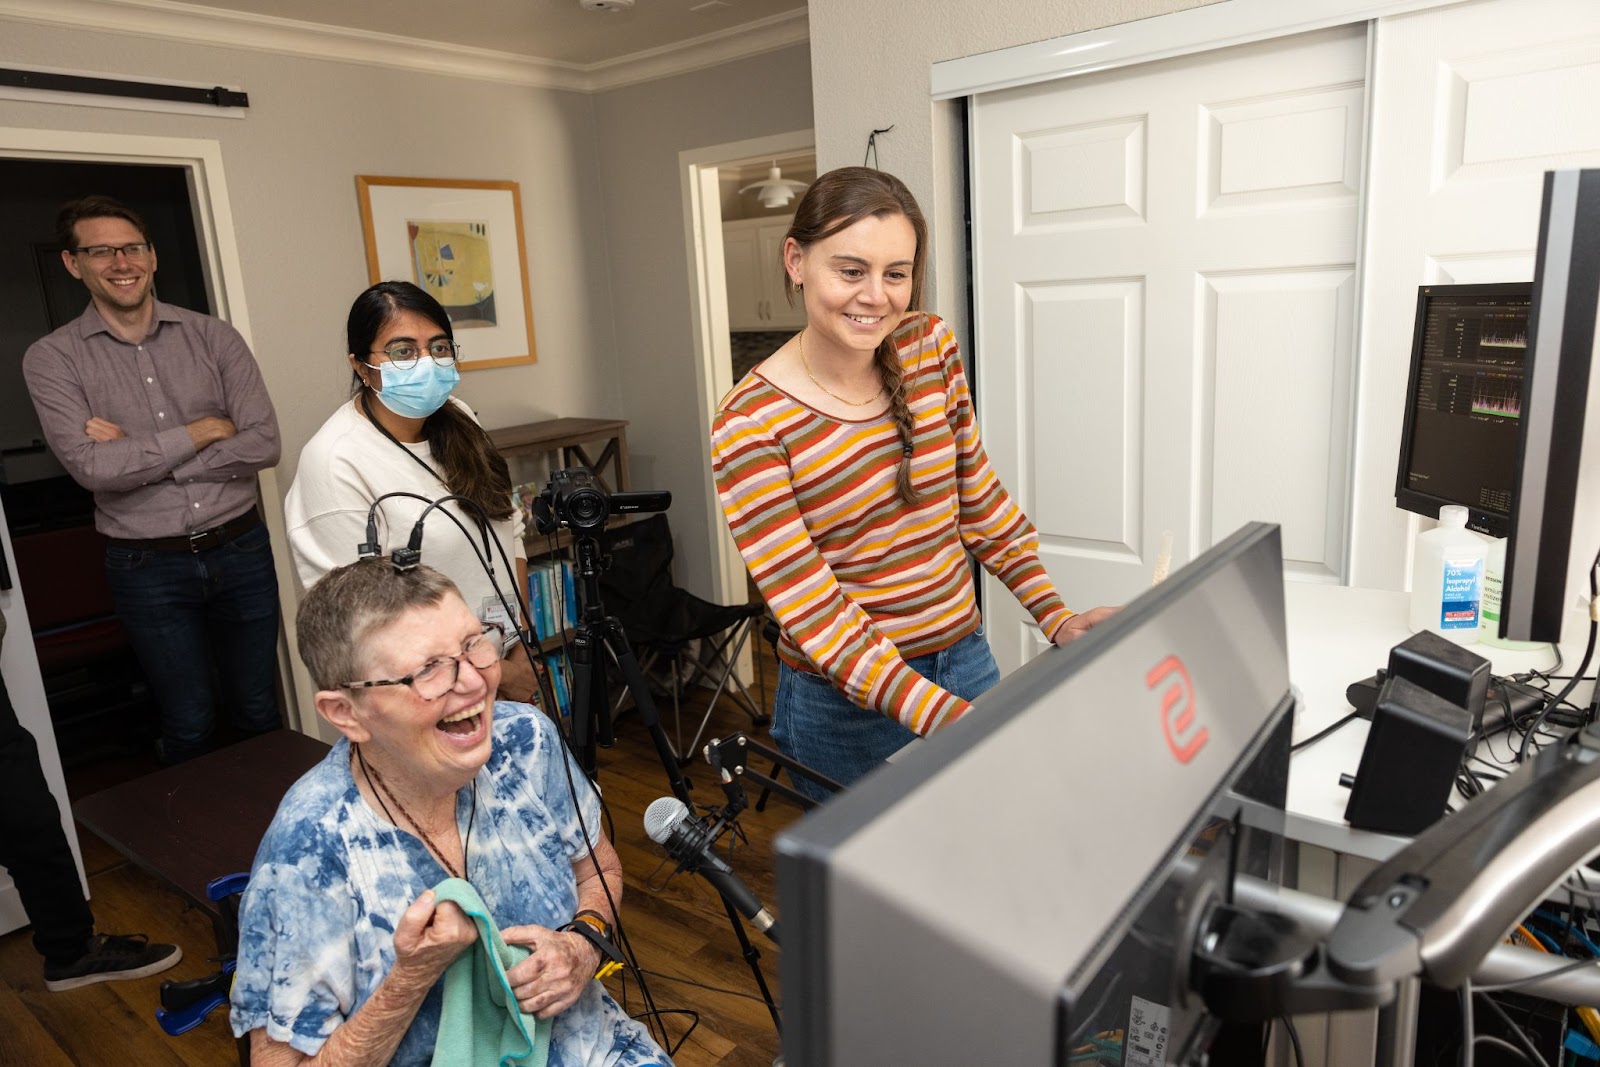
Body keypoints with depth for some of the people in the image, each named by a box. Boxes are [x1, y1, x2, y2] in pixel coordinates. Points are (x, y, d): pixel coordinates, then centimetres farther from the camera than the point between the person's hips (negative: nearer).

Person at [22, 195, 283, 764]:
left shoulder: (213, 337, 0)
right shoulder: (52, 359, -2)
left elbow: (263, 444, -9)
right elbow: (91, 466, -15)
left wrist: (139, 458, -12)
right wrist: (203, 431, -11)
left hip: (240, 548, 1)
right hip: (149, 567, -1)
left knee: (258, 710, 13)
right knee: (189, 723, 11)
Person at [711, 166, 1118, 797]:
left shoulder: (931, 346, -4)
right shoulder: (750, 425, -19)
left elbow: (978, 496, 7)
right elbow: (812, 612, -22)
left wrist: (1056, 619, -1)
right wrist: (944, 719, -33)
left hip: (967, 663, 5)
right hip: (847, 705, -5)